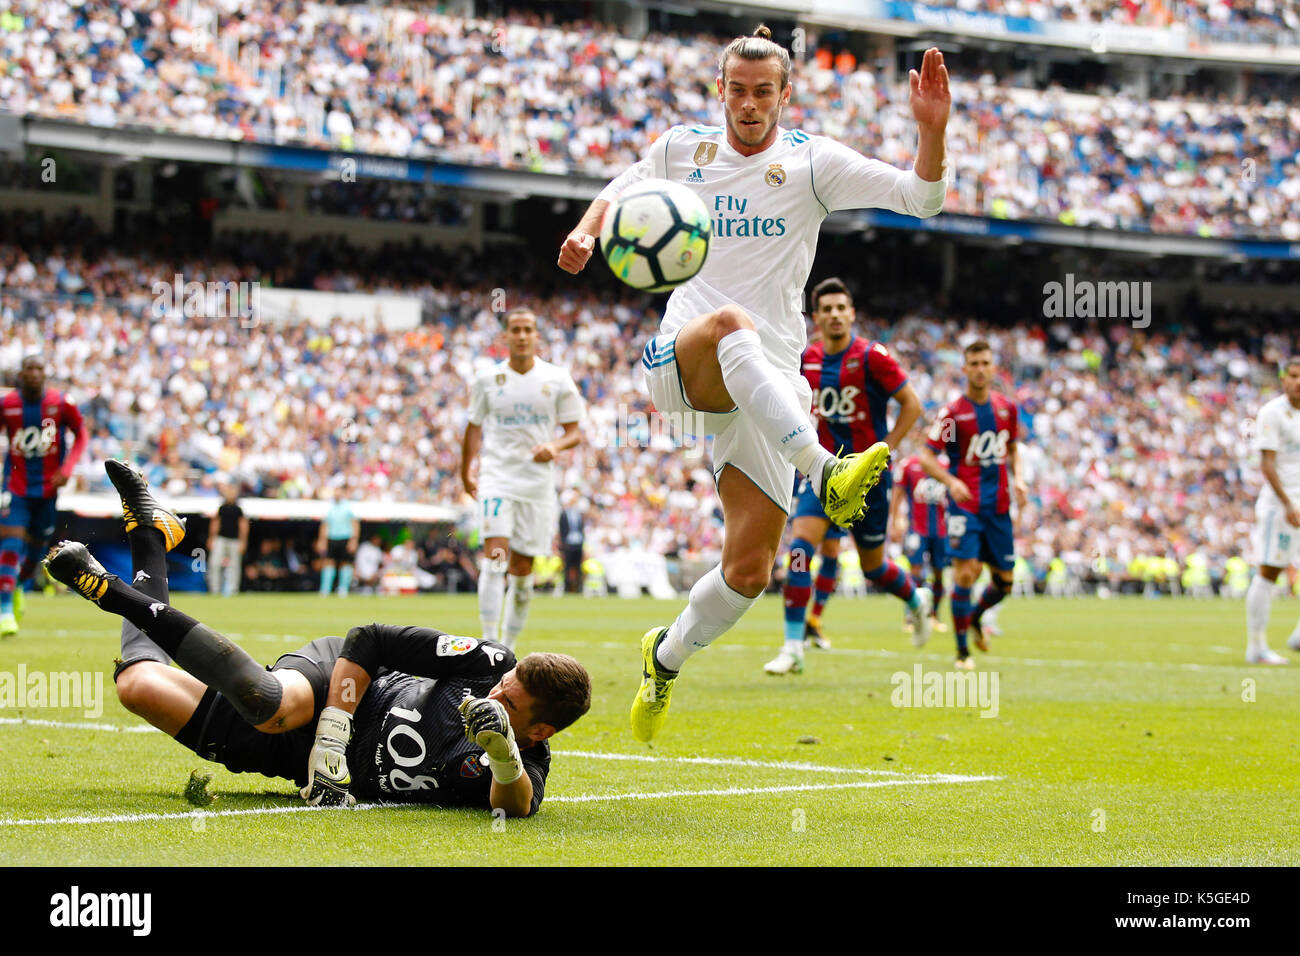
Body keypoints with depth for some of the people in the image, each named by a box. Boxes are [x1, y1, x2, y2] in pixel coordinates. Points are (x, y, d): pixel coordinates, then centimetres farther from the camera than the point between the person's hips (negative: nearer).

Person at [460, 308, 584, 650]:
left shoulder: (557, 380, 2)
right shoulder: (487, 379, 3)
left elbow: (574, 432, 6)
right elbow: (474, 427, 16)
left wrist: (555, 446, -15)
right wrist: (465, 474, 17)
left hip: (538, 481, 1)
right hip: (497, 477, -1)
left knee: (523, 569, 4)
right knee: (495, 555, -18)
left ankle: (509, 646, 16)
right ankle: (489, 643, -21)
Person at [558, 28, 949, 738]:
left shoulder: (812, 162, 5)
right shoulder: (683, 148, 10)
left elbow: (919, 198, -4)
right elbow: (621, 189, 28)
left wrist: (931, 129, -22)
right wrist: (586, 231, 6)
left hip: (770, 384, 1)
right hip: (677, 359, -1)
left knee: (749, 569, -5)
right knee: (730, 325, -40)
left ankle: (666, 658, 25)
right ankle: (825, 473, -55)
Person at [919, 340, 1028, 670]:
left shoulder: (1007, 408, 8)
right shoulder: (952, 413, -6)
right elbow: (926, 456, -5)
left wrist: (1017, 479, 5)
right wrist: (951, 482, -21)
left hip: (999, 506, 5)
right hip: (965, 504, -5)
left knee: (1004, 580, 7)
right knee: (966, 571, -16)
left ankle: (975, 618, 40)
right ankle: (962, 650, -5)